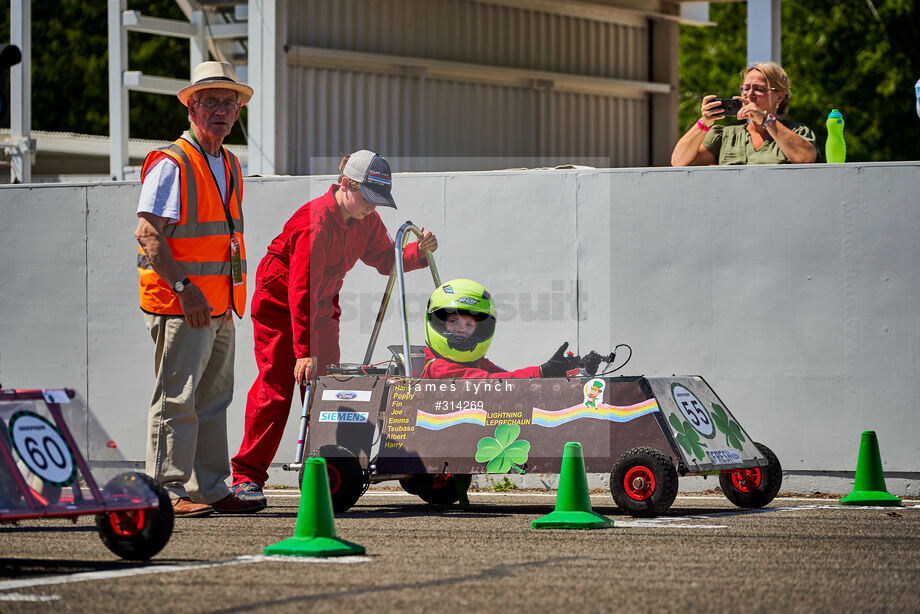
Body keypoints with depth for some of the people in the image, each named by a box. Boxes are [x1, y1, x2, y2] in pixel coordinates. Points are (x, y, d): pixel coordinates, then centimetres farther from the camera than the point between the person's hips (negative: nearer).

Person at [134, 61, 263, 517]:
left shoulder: (230, 166, 17)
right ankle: (169, 492, -7)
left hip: (220, 308, 9)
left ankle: (210, 489, 16)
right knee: (177, 398, -8)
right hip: (181, 306, -9)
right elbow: (149, 233, -17)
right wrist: (183, 287, -22)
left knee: (213, 399, 11)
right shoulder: (171, 164, -10)